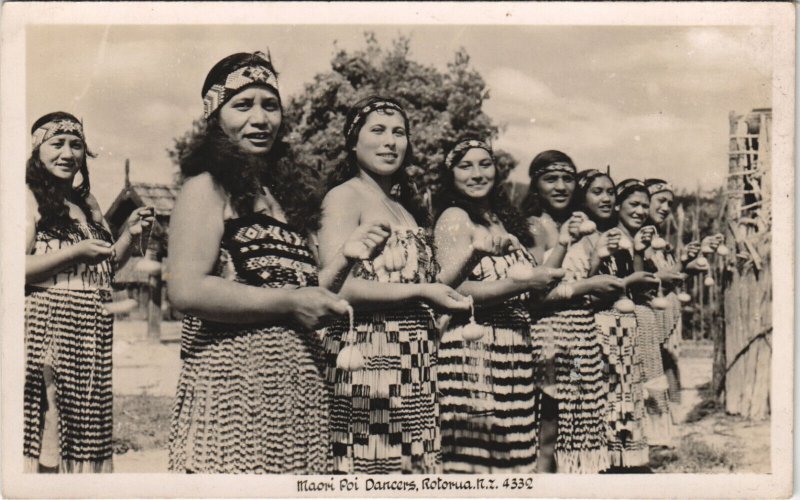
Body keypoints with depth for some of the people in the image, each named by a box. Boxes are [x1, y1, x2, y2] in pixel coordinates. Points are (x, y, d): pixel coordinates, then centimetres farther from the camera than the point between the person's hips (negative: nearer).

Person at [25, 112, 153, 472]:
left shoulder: (87, 203, 19)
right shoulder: (29, 197, -3)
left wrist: (128, 234, 9)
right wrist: (74, 253, -17)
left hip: (93, 333, 7)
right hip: (47, 326, -7)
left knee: (84, 433, 7)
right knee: (44, 426, -7)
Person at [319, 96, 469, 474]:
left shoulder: (404, 206, 20)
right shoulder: (345, 196, -4)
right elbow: (337, 287, -17)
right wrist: (420, 294, -13)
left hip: (414, 365, 8)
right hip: (367, 360, -8)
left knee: (415, 465, 6)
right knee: (371, 467, -9)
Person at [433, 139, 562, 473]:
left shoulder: (503, 220, 18)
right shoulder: (454, 217, -4)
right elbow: (452, 289, -15)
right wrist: (521, 284, -17)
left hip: (514, 348, 7)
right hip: (474, 348, -7)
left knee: (513, 453, 4)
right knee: (475, 454, -9)